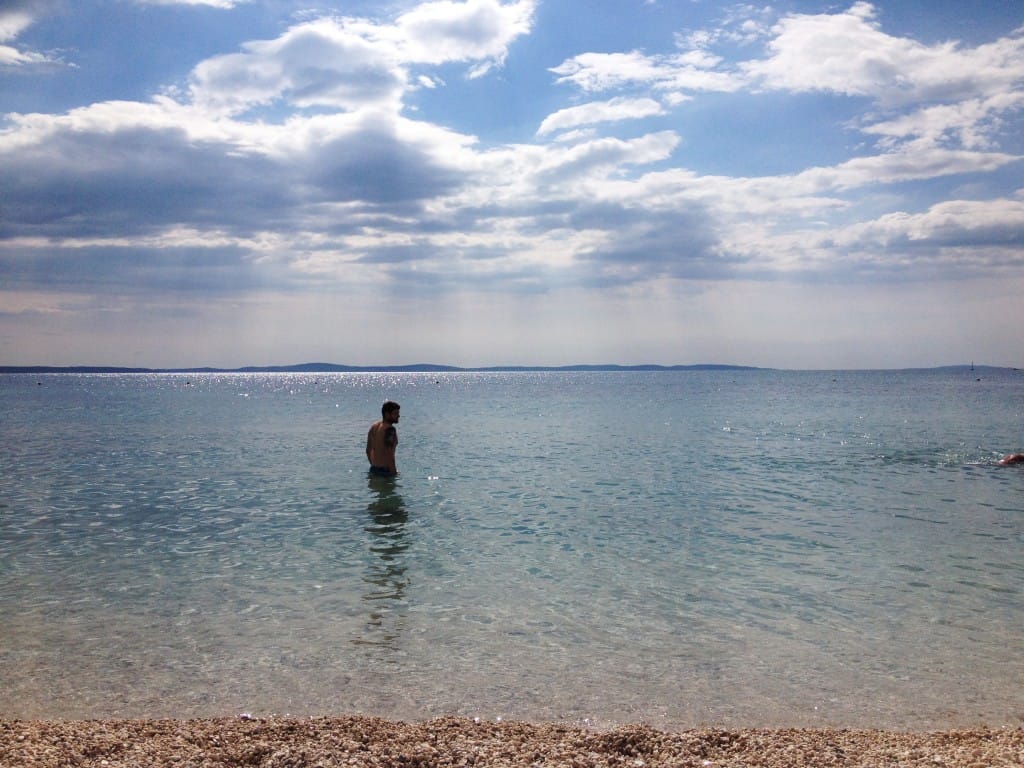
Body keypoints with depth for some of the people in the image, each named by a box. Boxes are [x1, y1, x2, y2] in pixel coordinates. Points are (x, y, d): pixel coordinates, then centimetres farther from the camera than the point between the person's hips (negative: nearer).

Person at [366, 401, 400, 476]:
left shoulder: (374, 426, 9)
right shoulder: (389, 429, -18)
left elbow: (368, 450, 16)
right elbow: (389, 454, -25)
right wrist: (394, 472, -20)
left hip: (374, 469, 9)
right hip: (385, 470, -9)